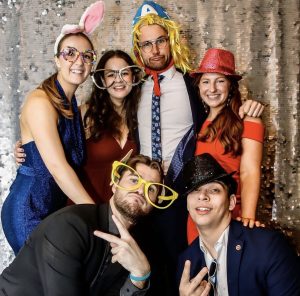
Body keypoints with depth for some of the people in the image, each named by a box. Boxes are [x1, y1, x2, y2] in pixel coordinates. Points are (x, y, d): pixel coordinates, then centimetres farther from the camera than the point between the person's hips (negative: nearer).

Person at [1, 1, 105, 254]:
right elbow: (57, 166, -22)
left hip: (56, 207, 8)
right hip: (28, 211, -8)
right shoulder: (40, 101, -16)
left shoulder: (72, 105, 10)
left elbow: (72, 162, 9)